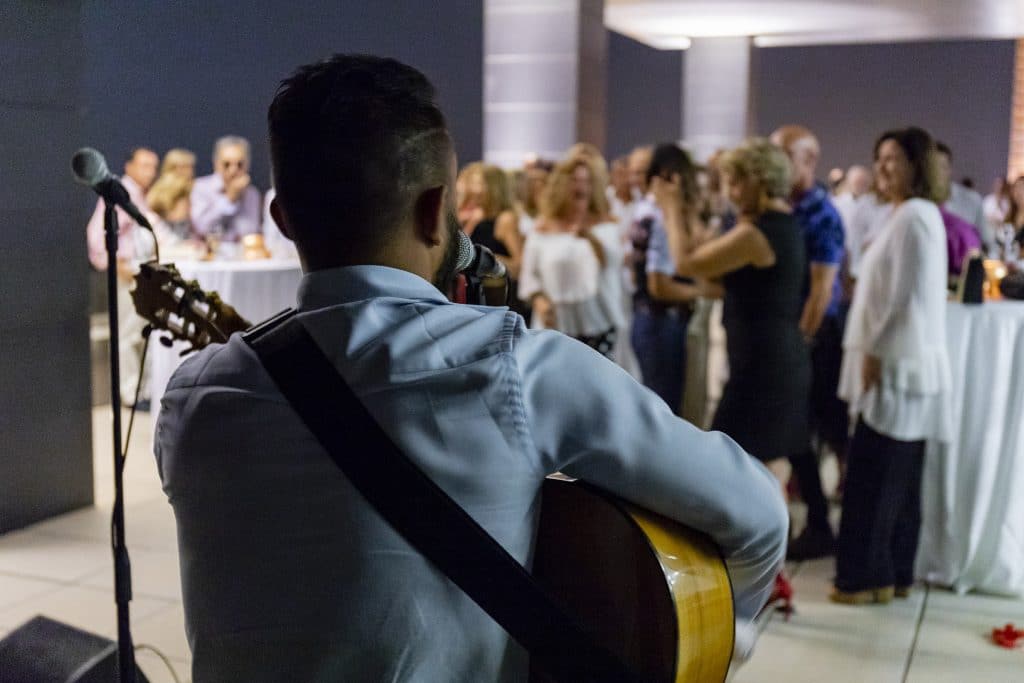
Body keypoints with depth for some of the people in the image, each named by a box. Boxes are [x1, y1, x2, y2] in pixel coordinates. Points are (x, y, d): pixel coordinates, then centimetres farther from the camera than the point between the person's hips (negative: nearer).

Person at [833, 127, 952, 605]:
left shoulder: (913, 216, -14)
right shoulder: (913, 214, 18)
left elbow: (903, 294, -20)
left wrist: (874, 350, -15)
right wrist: (874, 350, 17)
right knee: (897, 475, 12)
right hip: (902, 361, 10)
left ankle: (868, 576, 4)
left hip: (898, 364, -10)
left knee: (873, 474, -4)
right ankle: (894, 572, 19)